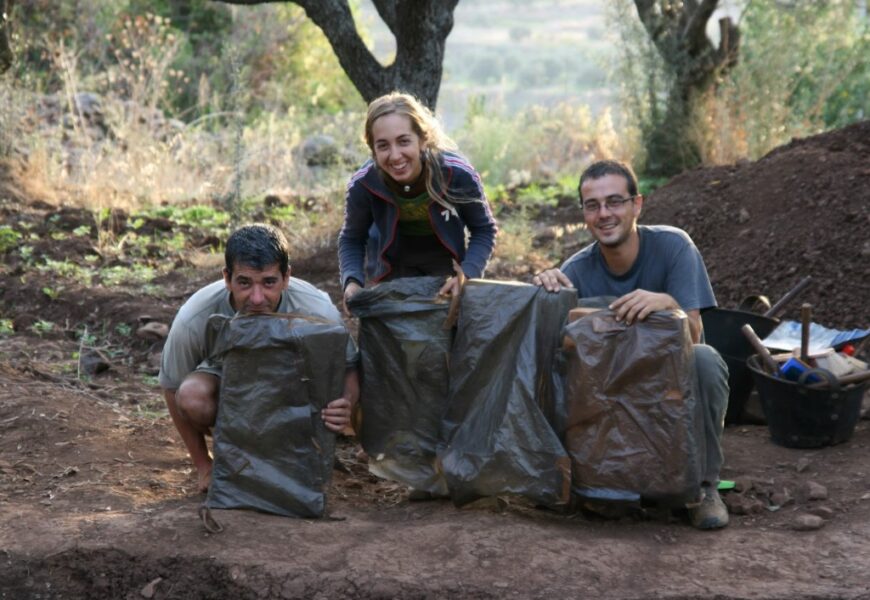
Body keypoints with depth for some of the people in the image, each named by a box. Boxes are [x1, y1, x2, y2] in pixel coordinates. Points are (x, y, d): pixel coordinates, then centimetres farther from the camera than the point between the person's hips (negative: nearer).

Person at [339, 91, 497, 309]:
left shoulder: (458, 174, -32)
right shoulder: (362, 185, -28)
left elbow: (484, 229, -15)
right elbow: (351, 239, -10)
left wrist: (467, 273, -31)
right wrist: (352, 281, -29)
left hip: (446, 259, 0)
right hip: (393, 265, 0)